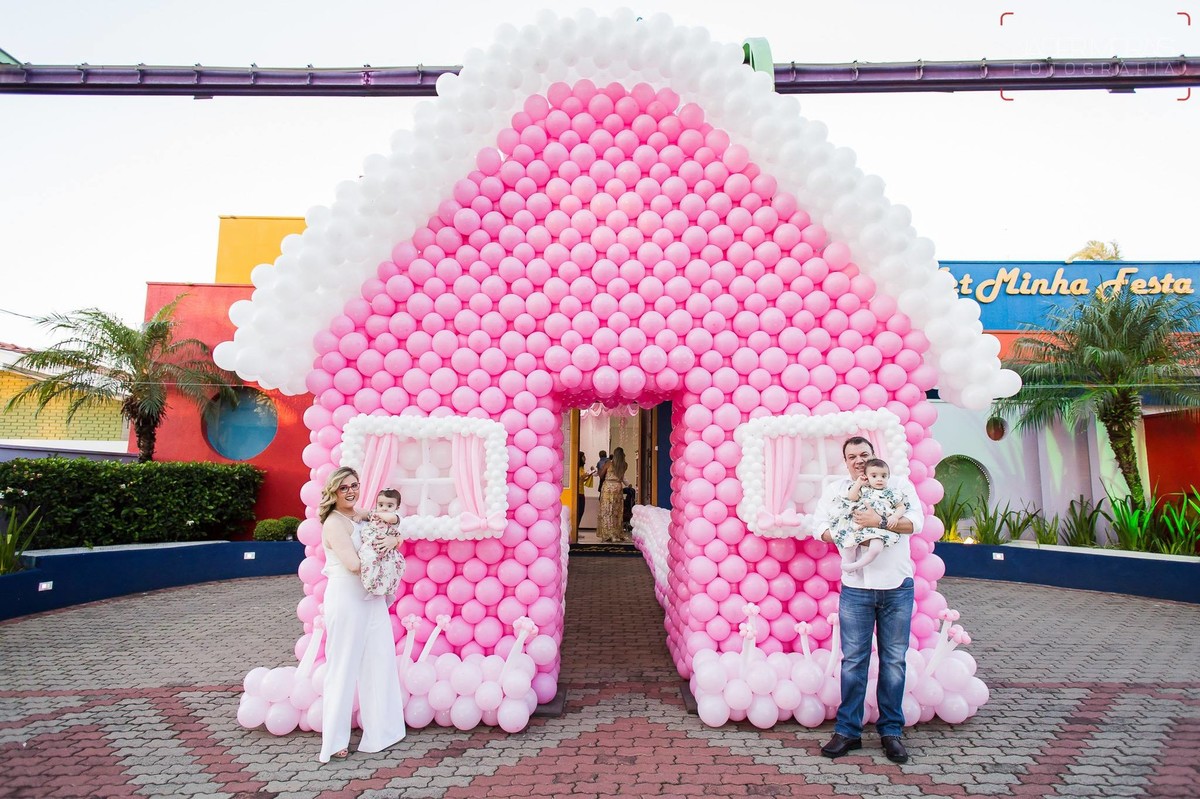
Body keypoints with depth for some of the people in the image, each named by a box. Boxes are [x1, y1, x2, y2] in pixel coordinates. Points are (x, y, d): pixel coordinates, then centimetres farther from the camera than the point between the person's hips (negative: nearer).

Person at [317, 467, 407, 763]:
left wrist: (393, 541, -6)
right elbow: (354, 564, -21)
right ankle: (334, 740, 16)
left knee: (380, 662, 11)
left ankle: (380, 730, 23)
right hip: (346, 600, -8)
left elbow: (393, 531, 16)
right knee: (344, 666, 2)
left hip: (372, 598, 8)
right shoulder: (334, 523, -12)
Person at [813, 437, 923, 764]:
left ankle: (891, 731, 21)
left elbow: (915, 521, -7)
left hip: (897, 586, 0)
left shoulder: (900, 485, 7)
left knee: (894, 660, 7)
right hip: (855, 587, 0)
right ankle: (848, 731, 14)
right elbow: (820, 525, 2)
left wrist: (880, 522, -20)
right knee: (853, 660, 3)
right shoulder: (835, 489, 11)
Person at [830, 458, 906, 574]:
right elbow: (851, 497, 4)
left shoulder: (890, 494, 13)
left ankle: (857, 565, -10)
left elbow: (901, 506, 14)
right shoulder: (864, 490, 16)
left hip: (879, 527, -2)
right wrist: (858, 483, 6)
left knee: (876, 548, -28)